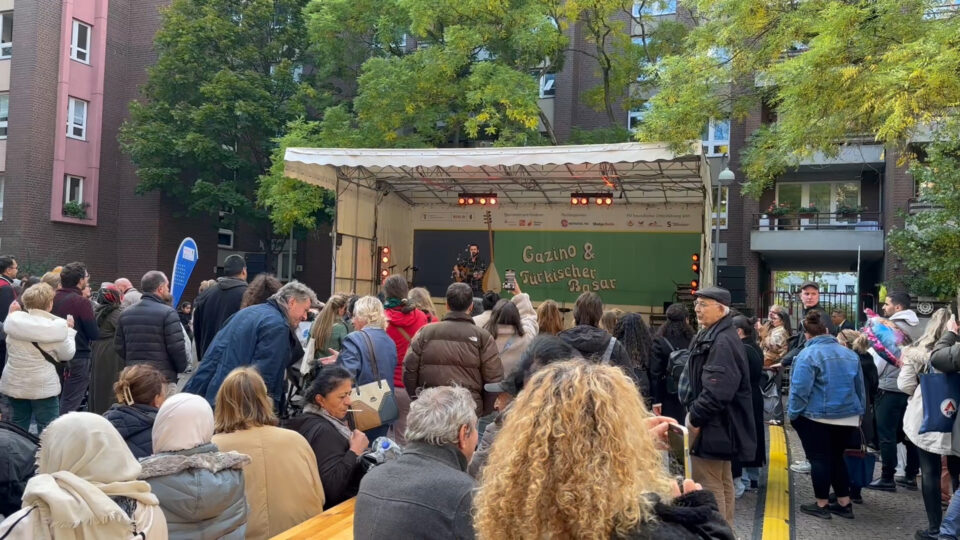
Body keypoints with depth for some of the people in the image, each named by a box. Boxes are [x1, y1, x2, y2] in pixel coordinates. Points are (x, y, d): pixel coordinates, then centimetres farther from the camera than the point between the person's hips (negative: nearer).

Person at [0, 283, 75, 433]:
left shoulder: (13, 320, -5)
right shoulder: (56, 327, -16)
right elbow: (67, 354, -2)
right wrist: (68, 330, 9)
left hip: (14, 384, 5)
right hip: (43, 386, -4)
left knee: (18, 427, 19)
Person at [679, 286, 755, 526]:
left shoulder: (722, 342, -21)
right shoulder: (712, 336, 14)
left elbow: (717, 390, -28)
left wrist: (695, 418, -19)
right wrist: (694, 412, 13)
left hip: (712, 426, -11)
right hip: (718, 424, 11)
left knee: (708, 487, -5)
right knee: (723, 483, 19)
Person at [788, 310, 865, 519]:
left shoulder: (808, 354, -13)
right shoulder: (849, 353, 8)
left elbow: (800, 388, -17)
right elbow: (860, 386, 15)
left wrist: (793, 413, -6)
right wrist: (859, 411, 24)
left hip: (817, 416, -6)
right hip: (848, 416, 6)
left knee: (819, 458, 4)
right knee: (836, 457, 18)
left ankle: (822, 504, 11)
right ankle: (844, 503, 20)